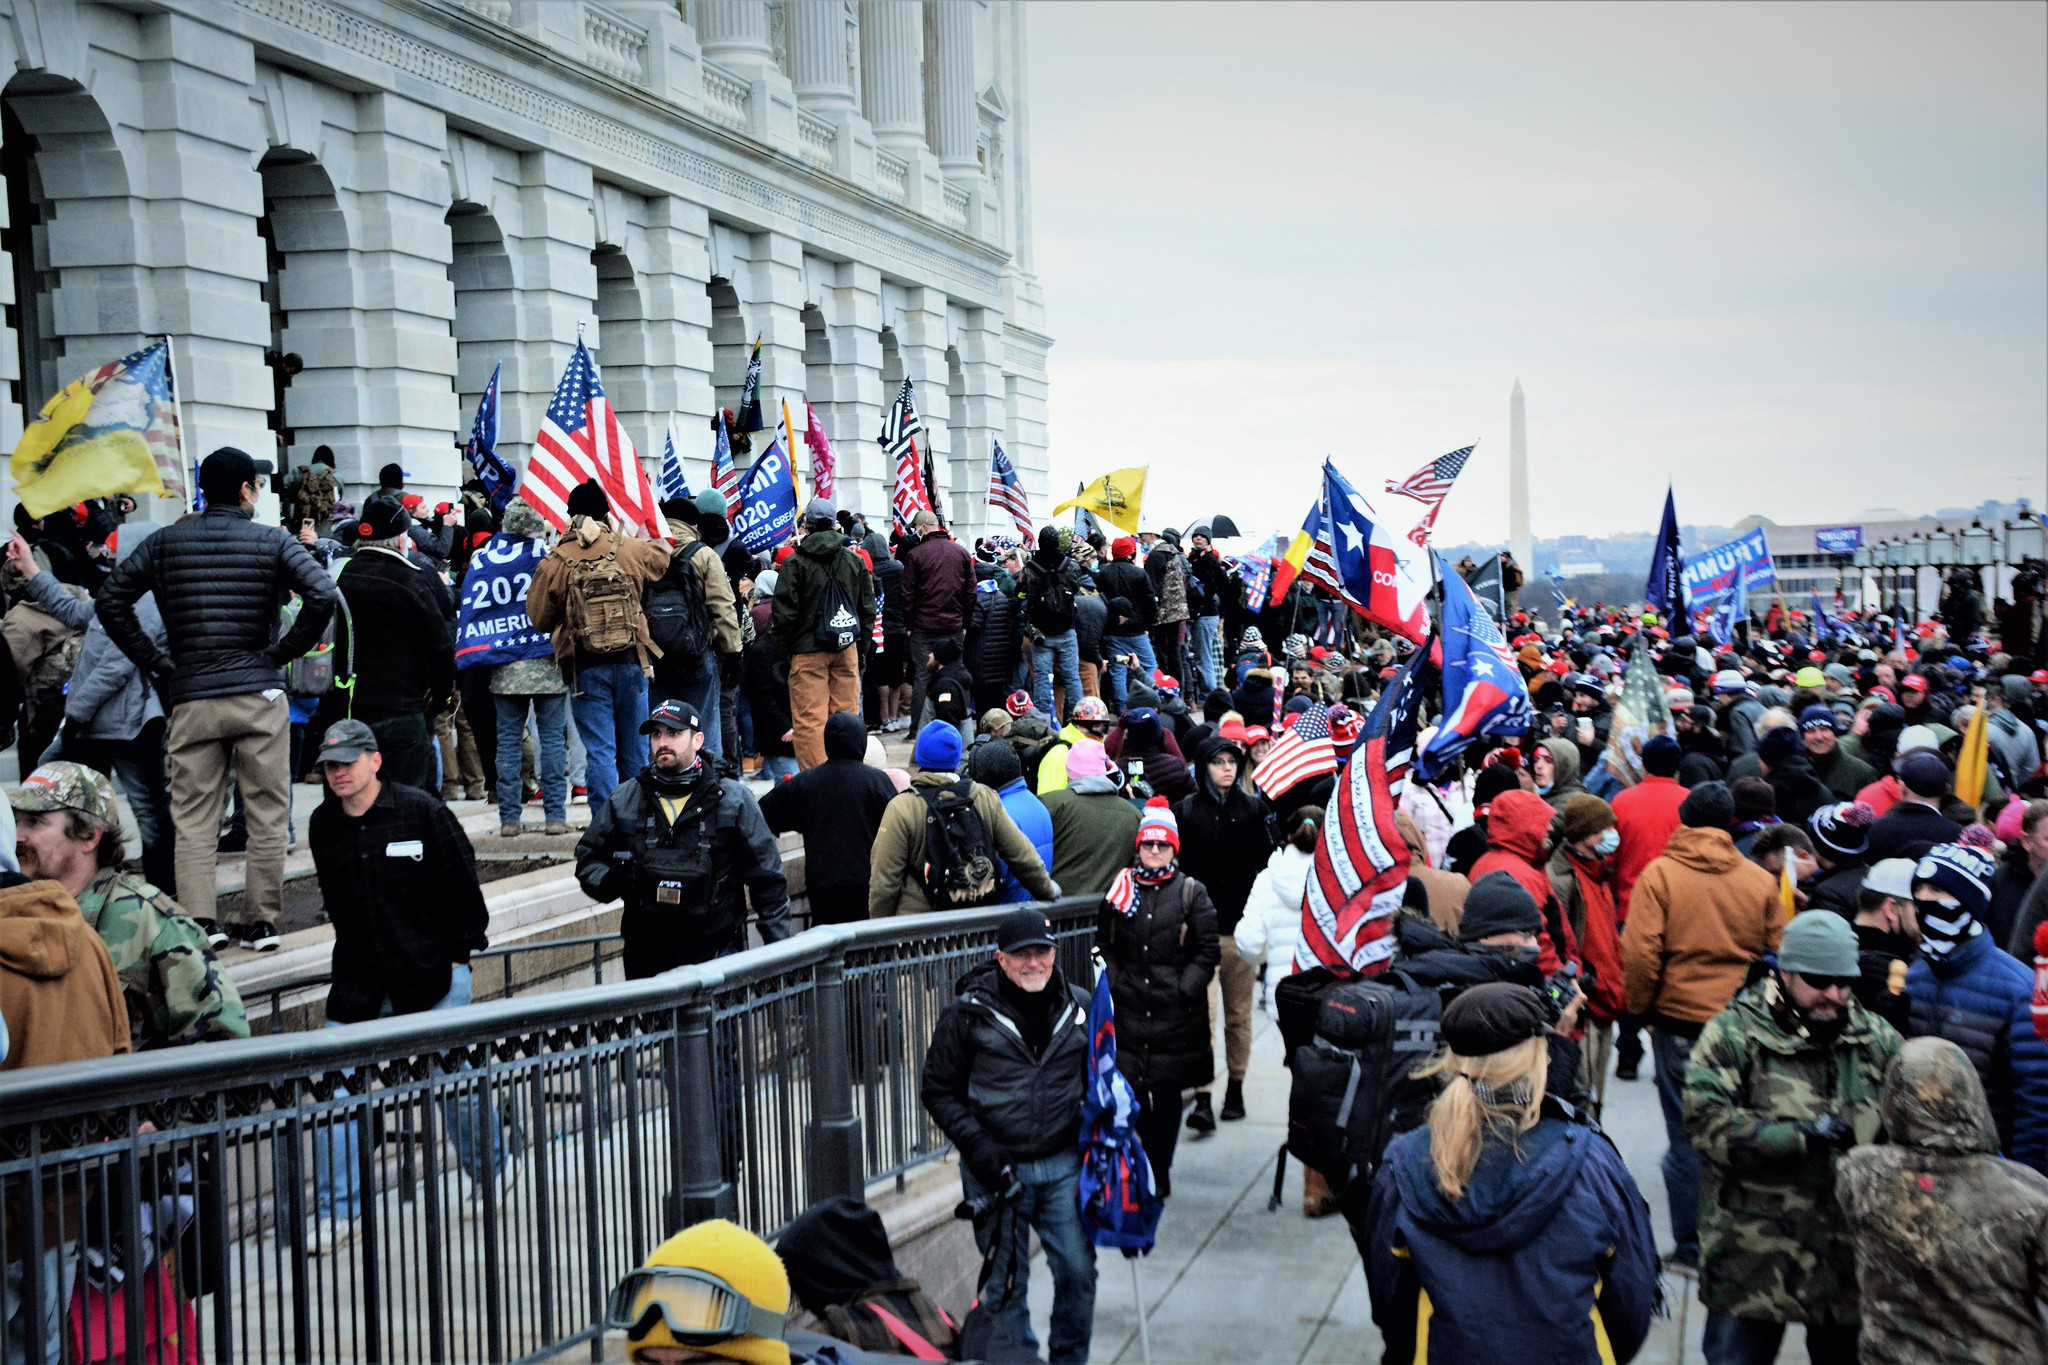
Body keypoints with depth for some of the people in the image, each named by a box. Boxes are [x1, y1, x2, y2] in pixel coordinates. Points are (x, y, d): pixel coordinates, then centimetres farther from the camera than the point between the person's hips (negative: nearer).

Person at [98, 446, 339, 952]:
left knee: (192, 820, 7)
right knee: (266, 816, 7)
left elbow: (112, 600, 3)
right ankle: (261, 922, 10)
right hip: (259, 694, -2)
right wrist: (282, 653, -4)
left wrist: (154, 661, 6)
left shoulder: (166, 542, 5)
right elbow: (323, 596, -14)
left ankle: (198, 924, 0)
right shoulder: (272, 541, -2)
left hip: (189, 697, 2)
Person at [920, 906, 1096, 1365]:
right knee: (1005, 1282, 6)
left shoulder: (1080, 1006, 3)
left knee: (1077, 1270, 1)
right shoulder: (969, 1013, -6)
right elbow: (939, 1091, -2)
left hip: (1064, 1164, 2)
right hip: (995, 1169, -2)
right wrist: (981, 1152, -11)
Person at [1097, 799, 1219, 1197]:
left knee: (1168, 1092, 4)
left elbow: (1207, 951, 1)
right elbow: (1104, 944, 13)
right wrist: (1115, 982, 1)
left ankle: (1160, 1172, 14)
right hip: (1130, 1008, 2)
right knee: (1132, 1089, 2)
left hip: (1176, 1011, -2)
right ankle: (1146, 1163, 18)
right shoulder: (1121, 890, 7)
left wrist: (1185, 989, -7)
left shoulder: (1192, 892, 1)